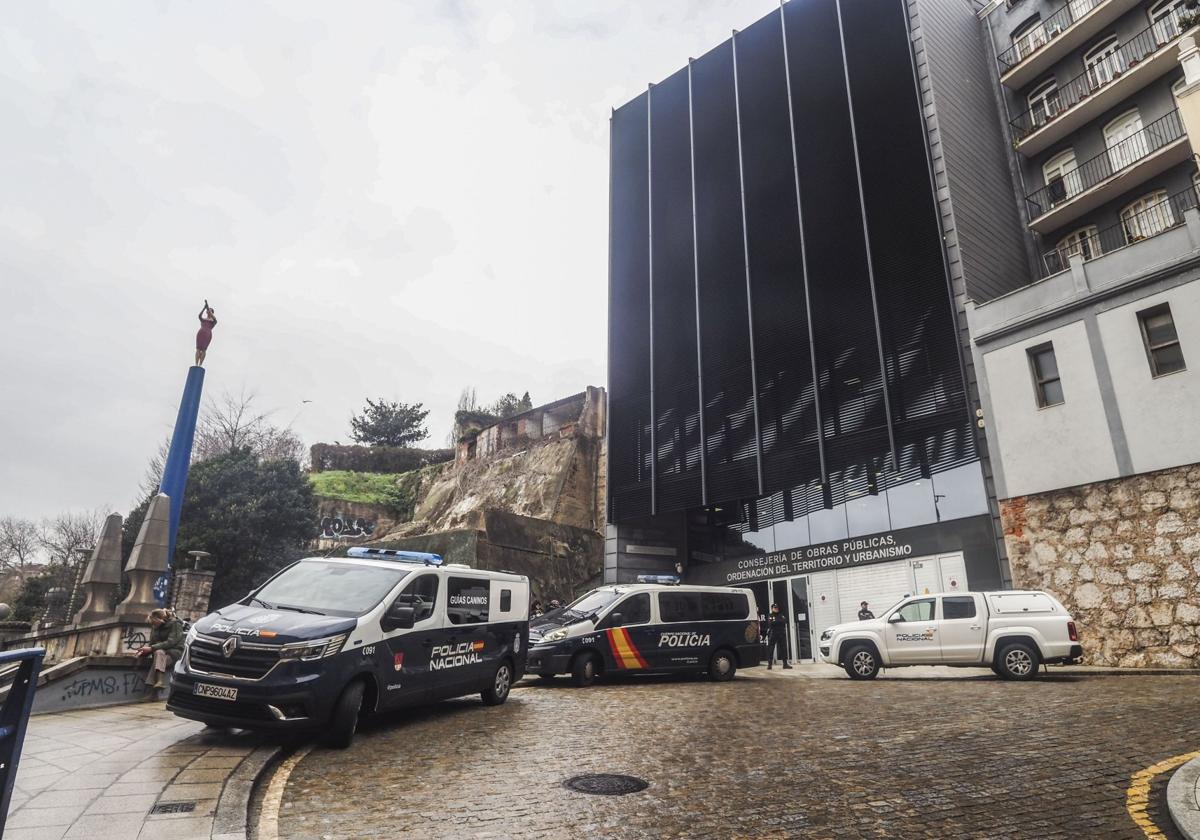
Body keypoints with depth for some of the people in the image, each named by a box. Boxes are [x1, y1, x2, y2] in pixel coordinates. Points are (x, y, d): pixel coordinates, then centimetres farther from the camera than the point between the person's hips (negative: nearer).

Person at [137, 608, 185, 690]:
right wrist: (145, 649, -8)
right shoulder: (155, 627, 13)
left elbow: (171, 642, -17)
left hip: (175, 652, -5)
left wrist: (151, 648, -22)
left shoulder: (175, 624, -8)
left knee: (159, 652, -34)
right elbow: (152, 643, 14)